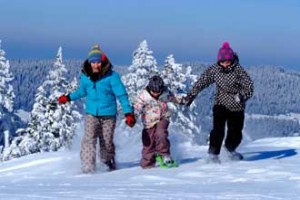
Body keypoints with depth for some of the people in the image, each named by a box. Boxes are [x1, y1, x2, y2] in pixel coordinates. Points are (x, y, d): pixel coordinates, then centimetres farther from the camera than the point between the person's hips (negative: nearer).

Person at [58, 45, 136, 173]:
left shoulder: (112, 76, -10)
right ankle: (87, 168, -16)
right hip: (91, 114, 2)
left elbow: (121, 95, -11)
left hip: (108, 115, -2)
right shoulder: (85, 77, 1)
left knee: (107, 143, 6)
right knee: (89, 140, -16)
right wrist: (68, 97, 16)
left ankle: (109, 162, 34)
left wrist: (128, 113, -18)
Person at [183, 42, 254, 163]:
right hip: (220, 104, 0)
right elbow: (202, 81, 1)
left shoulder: (239, 71, -15)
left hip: (236, 107, 0)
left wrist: (242, 96, -39)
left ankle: (230, 149, 36)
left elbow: (249, 87, -19)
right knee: (218, 129, -19)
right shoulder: (214, 69, -8)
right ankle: (213, 154, -10)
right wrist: (191, 96, -1)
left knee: (236, 133, 6)